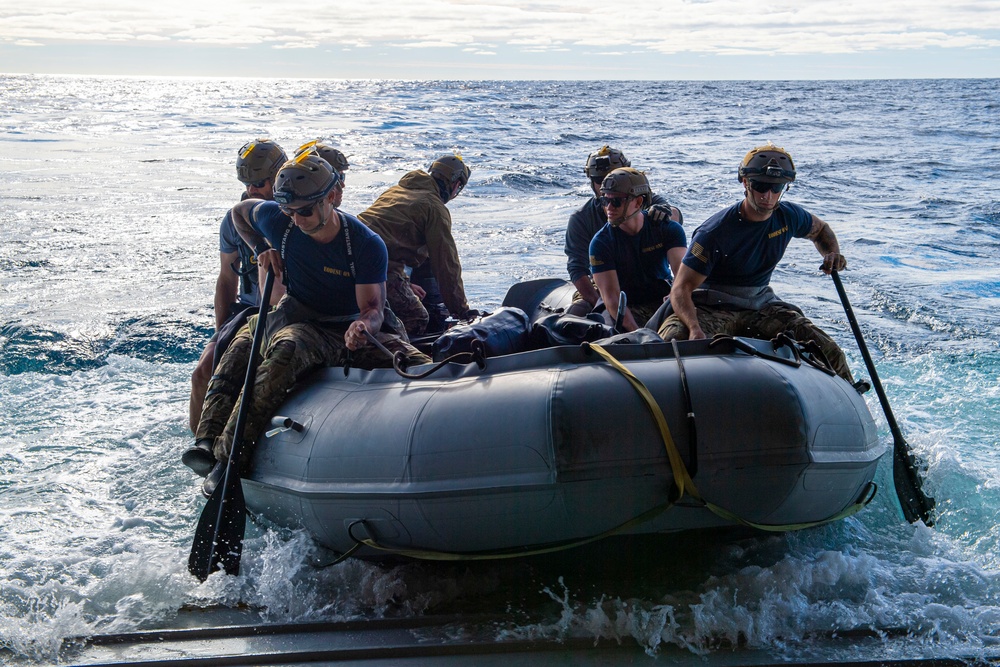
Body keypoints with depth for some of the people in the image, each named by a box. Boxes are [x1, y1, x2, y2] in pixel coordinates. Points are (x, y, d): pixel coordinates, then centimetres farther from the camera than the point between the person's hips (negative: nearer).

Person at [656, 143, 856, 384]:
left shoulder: (789, 216, -3)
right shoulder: (715, 232, -21)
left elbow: (820, 229, 22)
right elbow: (681, 289, -24)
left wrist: (832, 253, -2)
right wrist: (694, 328, -44)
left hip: (761, 305, 5)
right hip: (712, 308, -5)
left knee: (829, 352, -8)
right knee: (672, 342, -36)